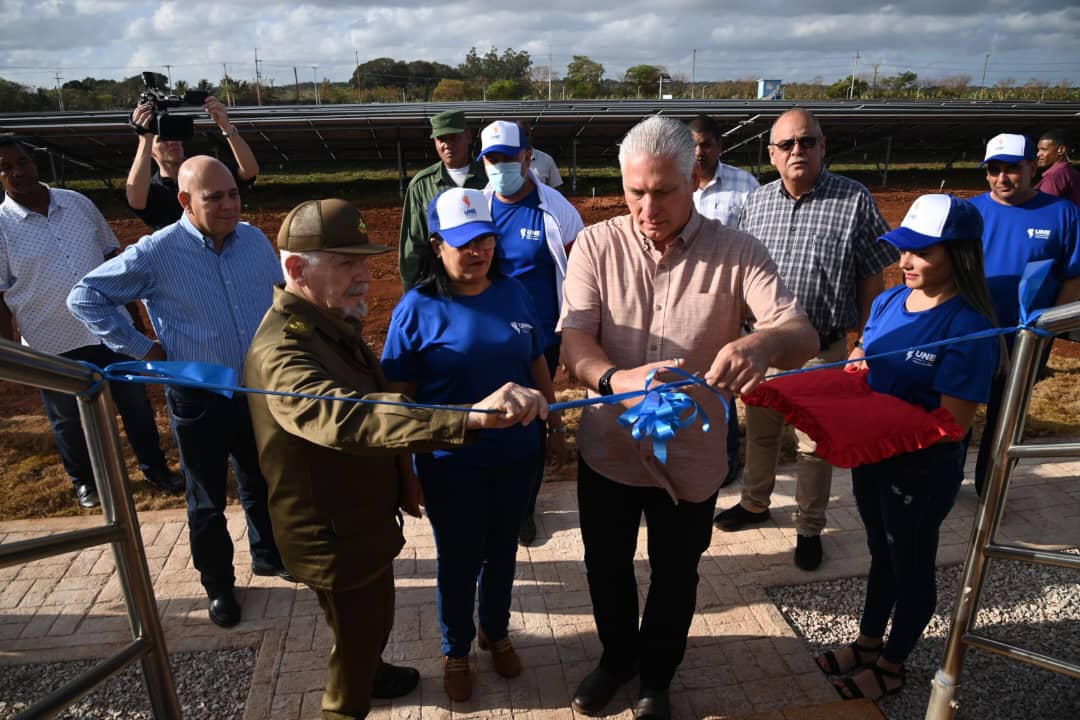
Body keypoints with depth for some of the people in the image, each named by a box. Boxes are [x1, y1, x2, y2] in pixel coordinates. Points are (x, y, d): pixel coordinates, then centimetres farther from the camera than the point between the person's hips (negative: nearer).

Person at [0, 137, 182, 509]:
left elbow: (111, 256, 9)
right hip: (52, 343, -2)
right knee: (69, 418, 15)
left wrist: (131, 307, 10)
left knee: (135, 402, 12)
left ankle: (155, 467, 31)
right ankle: (85, 480, 36)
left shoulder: (78, 203, 0)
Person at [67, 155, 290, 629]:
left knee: (261, 485, 21)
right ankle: (218, 586, 32)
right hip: (198, 399, -4)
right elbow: (85, 297, -8)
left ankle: (267, 555, 44)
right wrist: (140, 347, -10)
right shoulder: (156, 253, -16)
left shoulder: (255, 240, -3)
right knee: (207, 502, 12)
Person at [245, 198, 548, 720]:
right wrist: (471, 415, -63)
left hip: (365, 519, 9)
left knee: (375, 618, 30)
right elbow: (350, 418, -52)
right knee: (355, 634, 14)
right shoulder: (281, 352, -32)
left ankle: (369, 674, 58)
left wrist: (400, 480, 15)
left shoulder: (331, 324, 1)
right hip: (333, 537, -9)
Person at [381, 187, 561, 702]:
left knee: (501, 550, 21)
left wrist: (554, 421, 14)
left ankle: (496, 632, 47)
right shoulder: (418, 307, -13)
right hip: (452, 466, -3)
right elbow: (398, 393, -10)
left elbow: (537, 363, 10)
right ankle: (455, 651, 40)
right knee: (458, 560, 15)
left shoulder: (513, 292, -2)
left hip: (516, 456, 4)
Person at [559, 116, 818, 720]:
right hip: (608, 449, 1)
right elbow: (574, 338, -17)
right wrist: (616, 379, -39)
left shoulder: (737, 253, -13)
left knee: (674, 577, 20)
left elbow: (803, 335, -22)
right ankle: (617, 657, 52)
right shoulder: (596, 245, -10)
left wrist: (762, 341, -46)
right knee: (607, 568, 21)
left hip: (690, 457, -1)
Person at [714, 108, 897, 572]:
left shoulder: (855, 201, -8)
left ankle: (809, 529, 29)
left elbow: (872, 278, -5)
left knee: (815, 445, 10)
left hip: (822, 350, -3)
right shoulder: (756, 202, 4)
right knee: (759, 432, 20)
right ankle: (755, 503, 42)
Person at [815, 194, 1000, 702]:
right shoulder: (889, 301, -2)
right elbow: (858, 364, 10)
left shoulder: (968, 328, -23)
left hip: (921, 468, -6)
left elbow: (952, 423, -24)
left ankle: (891, 666, 37)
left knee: (911, 566, 16)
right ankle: (868, 643, 45)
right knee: (881, 554, 24)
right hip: (870, 454, 7)